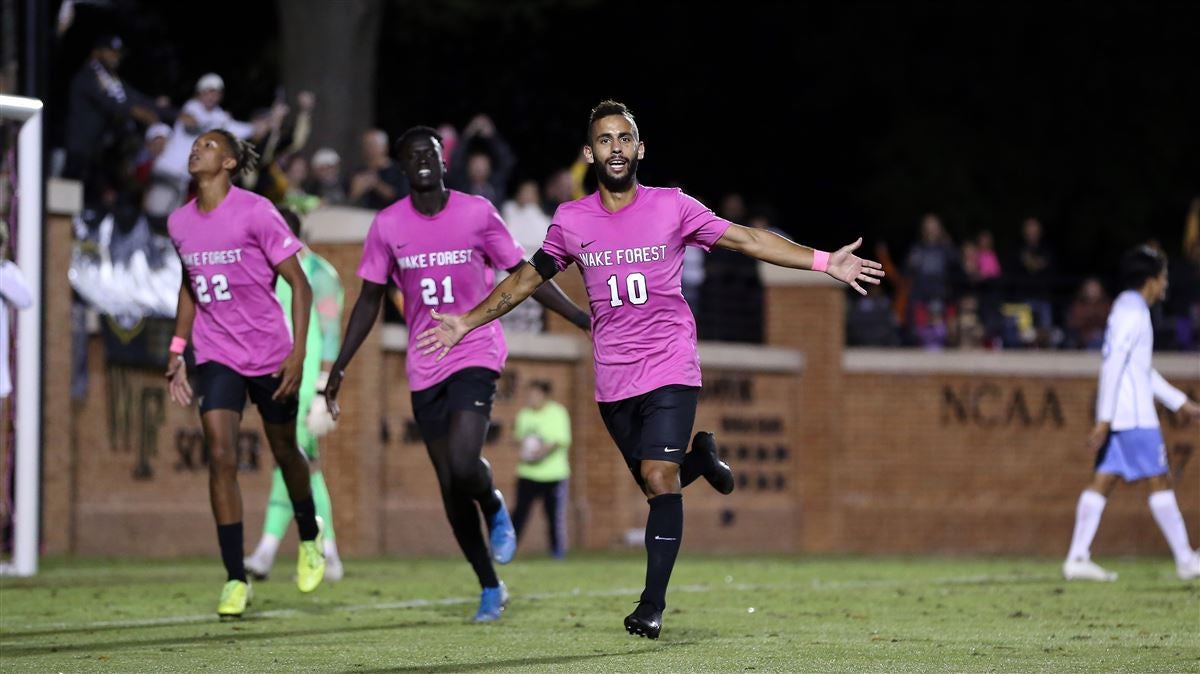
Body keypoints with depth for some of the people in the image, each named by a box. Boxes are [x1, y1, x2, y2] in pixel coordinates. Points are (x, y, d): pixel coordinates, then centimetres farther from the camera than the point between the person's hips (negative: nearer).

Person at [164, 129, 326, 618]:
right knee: (221, 458, -13)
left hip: (270, 356, -3)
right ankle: (235, 580, -11)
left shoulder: (255, 212, -13)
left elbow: (298, 284, -11)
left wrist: (298, 353, -17)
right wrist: (177, 350, 14)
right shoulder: (179, 223, 3)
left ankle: (309, 539, 42)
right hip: (216, 356, 3)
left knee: (284, 451, 13)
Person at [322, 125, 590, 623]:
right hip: (425, 370, 3)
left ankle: (495, 510, 13)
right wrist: (339, 369, 5)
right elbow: (369, 300, 9)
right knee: (450, 485, 3)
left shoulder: (477, 212, -4)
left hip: (476, 354, -3)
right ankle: (489, 588, 16)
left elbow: (524, 274, 3)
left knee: (464, 465, -23)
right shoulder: (388, 225, 1)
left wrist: (583, 319, -3)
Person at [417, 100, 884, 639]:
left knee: (659, 479, -16)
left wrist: (824, 262, -11)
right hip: (613, 381, 3)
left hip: (671, 369, -3)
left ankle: (652, 605, -11)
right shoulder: (571, 221, 3)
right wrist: (467, 322, 17)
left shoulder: (672, 207, -3)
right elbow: (529, 278, 17)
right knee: (657, 485, 5)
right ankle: (700, 457, 40)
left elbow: (746, 240, -3)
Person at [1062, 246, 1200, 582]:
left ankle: (1077, 558, -2)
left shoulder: (1129, 309, 19)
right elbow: (1112, 366, -20)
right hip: (1135, 417, -9)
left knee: (1104, 480, 4)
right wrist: (1104, 421, -23)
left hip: (1117, 416, 9)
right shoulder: (1133, 313, -13)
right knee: (1159, 481, -3)